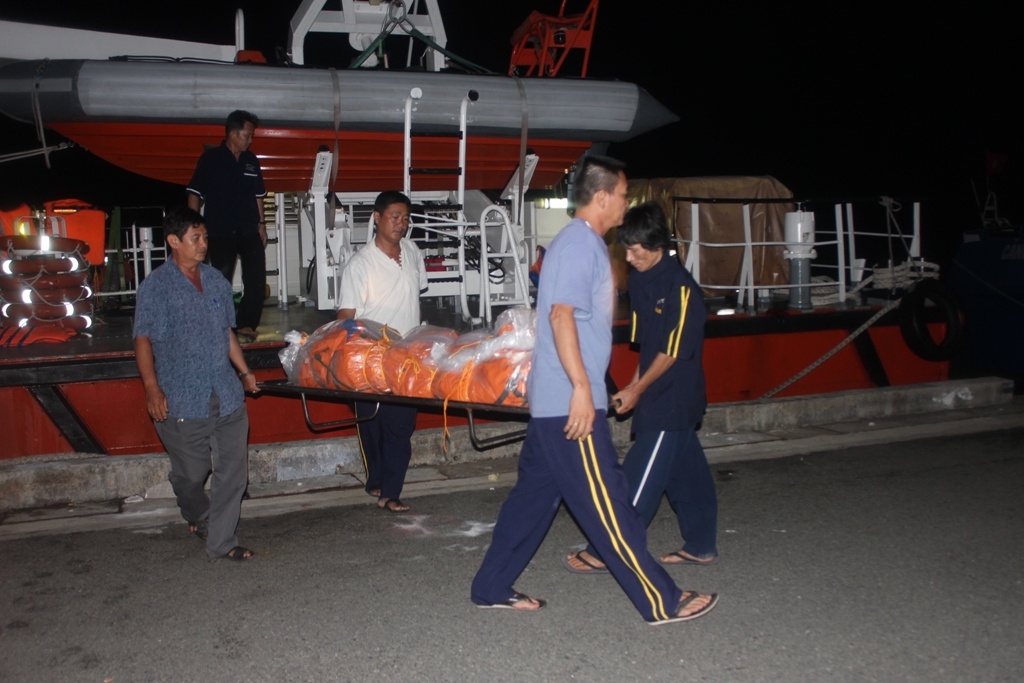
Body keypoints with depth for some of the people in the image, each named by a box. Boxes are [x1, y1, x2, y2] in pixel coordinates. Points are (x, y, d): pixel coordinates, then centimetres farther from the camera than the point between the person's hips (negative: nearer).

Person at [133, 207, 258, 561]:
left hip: (227, 395, 5)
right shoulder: (156, 286, -5)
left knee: (233, 468, 3)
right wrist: (152, 388, -19)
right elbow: (143, 339, -9)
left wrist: (244, 372, 20)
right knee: (190, 472, 9)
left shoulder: (215, 280, 12)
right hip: (182, 400, -5)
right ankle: (198, 518, 39)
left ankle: (221, 541, 14)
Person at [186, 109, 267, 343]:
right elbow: (195, 193, -3)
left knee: (257, 280, 0)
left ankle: (247, 325, 12)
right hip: (220, 233, -4)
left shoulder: (251, 161, 11)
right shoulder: (210, 158, -3)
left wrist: (261, 224, 13)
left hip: (249, 232, 4)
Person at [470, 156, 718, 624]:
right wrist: (582, 387, -26)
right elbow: (561, 314, -23)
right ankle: (662, 602, 5)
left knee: (535, 492, 15)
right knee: (606, 503, -4)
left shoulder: (582, 242, 18)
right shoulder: (579, 243, -13)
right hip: (570, 400, -11)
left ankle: (491, 588, 23)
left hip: (553, 399, 11)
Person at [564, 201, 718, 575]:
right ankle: (700, 545, 28)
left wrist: (638, 390, -12)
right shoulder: (639, 279, 5)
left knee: (640, 478, -4)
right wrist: (635, 384, 11)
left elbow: (674, 351, -18)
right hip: (656, 395, 8)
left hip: (672, 400, -8)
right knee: (685, 471, 16)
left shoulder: (681, 288, -20)